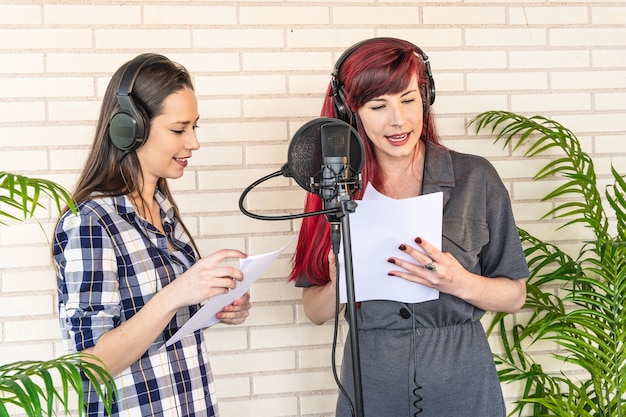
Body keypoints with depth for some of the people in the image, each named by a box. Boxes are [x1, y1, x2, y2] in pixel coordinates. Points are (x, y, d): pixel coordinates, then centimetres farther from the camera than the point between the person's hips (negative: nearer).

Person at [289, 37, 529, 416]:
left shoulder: (475, 177, -5)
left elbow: (514, 295, -1)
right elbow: (315, 311, 3)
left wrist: (459, 283, -19)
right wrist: (339, 285, -18)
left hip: (461, 384, -1)